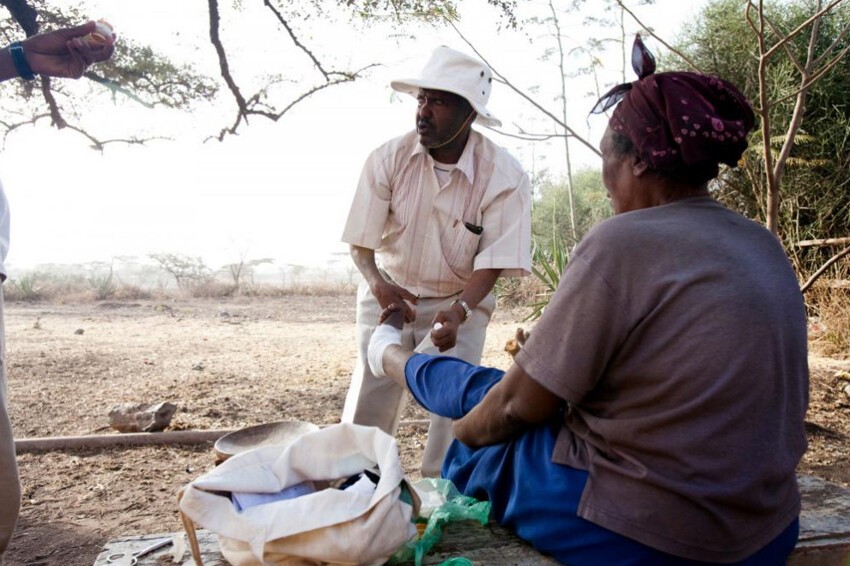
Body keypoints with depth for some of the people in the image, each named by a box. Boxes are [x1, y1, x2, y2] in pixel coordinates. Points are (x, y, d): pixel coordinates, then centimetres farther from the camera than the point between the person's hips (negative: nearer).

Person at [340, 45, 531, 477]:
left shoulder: (504, 177, -18)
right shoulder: (388, 158, -14)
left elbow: (493, 261, -17)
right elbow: (360, 242, -9)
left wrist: (459, 310, -34)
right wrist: (377, 282, -29)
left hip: (461, 301, -1)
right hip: (389, 295, 1)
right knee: (366, 409, 2)